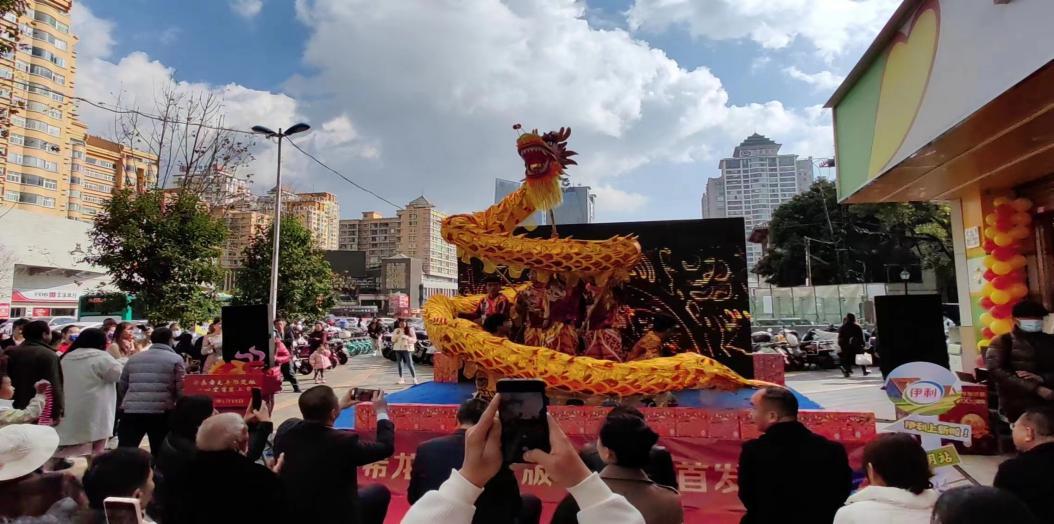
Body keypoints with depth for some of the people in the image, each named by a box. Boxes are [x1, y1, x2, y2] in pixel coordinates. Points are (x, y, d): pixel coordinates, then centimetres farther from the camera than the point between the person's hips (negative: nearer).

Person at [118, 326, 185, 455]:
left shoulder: (134, 358, 17)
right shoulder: (175, 359, 1)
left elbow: (121, 387, 23)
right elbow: (182, 390, -5)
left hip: (130, 411, 4)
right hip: (161, 412, -3)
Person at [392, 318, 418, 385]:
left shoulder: (410, 330, 0)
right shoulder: (396, 330, 9)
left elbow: (414, 339, -4)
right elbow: (393, 340, 7)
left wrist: (407, 338, -18)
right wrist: (397, 334, -9)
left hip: (407, 348, -4)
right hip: (398, 348, 4)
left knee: (410, 364, -10)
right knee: (399, 364, 5)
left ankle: (414, 378, -6)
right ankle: (401, 378, 15)